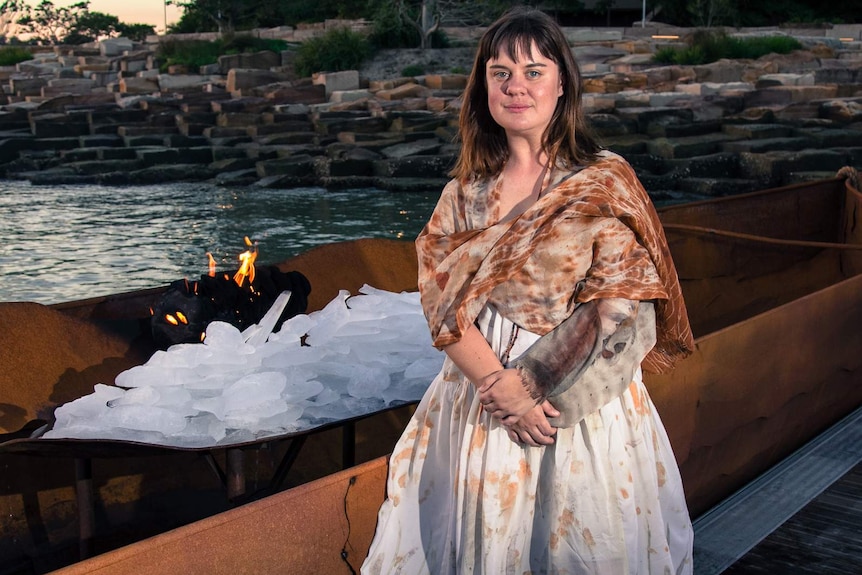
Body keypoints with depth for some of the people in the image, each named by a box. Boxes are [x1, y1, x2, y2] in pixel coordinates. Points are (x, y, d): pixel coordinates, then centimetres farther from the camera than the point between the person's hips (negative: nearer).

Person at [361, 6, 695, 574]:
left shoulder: (605, 182, -8)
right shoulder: (467, 189, 3)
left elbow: (622, 311, -13)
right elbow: (442, 299, -4)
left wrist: (526, 381, -15)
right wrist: (504, 390, -16)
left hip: (583, 407, -3)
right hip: (478, 395, 3)